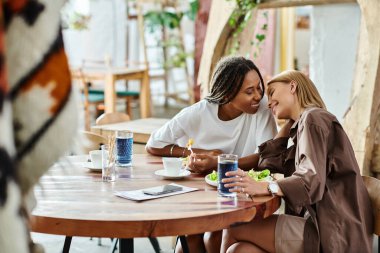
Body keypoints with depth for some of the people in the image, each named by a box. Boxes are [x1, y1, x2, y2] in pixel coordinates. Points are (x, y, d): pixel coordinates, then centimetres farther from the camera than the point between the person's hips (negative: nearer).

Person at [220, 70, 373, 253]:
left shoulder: (314, 118, -5)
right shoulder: (301, 125, 24)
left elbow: (311, 182, -19)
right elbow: (268, 166, 20)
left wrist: (265, 187, -32)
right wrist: (290, 122, 21)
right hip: (320, 224, 8)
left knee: (234, 231, -8)